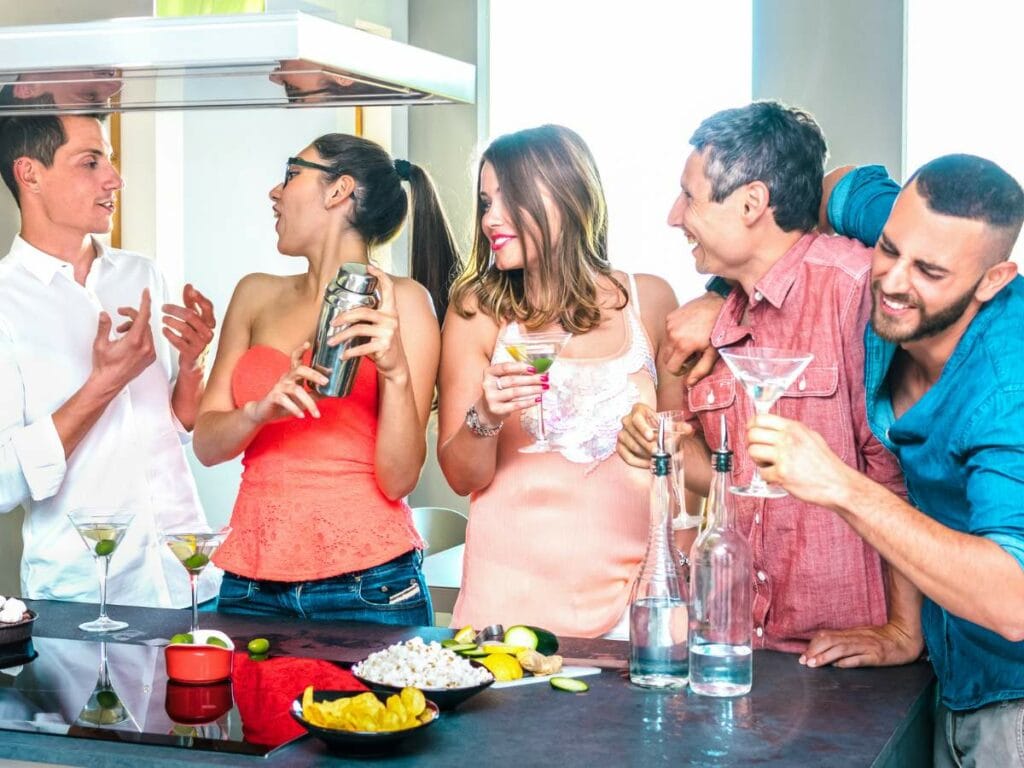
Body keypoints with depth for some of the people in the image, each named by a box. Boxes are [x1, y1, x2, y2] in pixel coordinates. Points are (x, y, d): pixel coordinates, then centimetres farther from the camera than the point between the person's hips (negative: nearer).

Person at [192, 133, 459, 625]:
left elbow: (399, 480, -7)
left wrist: (395, 372, -21)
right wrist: (260, 412, -14)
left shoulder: (400, 301, -2)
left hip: (366, 582, -4)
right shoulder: (258, 296, 12)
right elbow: (206, 445, 5)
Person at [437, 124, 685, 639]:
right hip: (510, 592, -1)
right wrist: (486, 417, -19)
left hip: (627, 587, 1)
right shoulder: (477, 312, -1)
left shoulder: (649, 301, 2)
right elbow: (461, 477, 0)